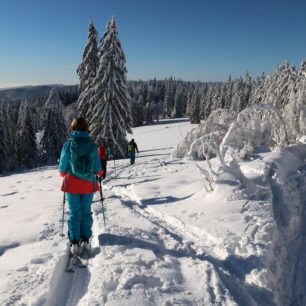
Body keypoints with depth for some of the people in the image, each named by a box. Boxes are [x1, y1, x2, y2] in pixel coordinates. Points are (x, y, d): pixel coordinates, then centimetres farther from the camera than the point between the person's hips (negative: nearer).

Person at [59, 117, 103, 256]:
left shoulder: (68, 145, -9)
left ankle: (74, 242, 2)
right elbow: (98, 169, 0)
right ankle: (85, 240, 18)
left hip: (72, 184, -1)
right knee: (86, 212, 14)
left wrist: (65, 174, 20)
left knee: (74, 213, 7)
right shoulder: (92, 145, -5)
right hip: (88, 184, 1)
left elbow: (62, 168, -3)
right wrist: (99, 172, 24)